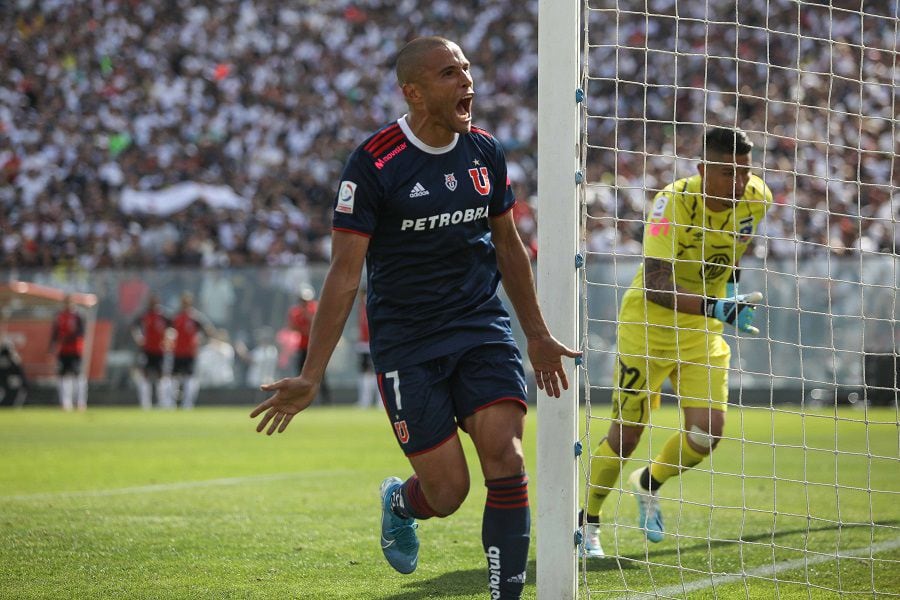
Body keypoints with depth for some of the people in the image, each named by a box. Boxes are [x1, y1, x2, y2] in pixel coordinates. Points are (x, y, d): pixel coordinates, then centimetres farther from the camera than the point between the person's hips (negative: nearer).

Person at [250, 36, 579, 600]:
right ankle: (398, 502, 33)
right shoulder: (374, 163, -12)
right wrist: (311, 376, -15)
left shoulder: (485, 151, 4)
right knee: (447, 493, -4)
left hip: (483, 326, 4)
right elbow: (345, 272, -12)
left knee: (505, 457, -15)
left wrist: (538, 335, 21)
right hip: (406, 341, -4)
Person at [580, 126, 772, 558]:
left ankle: (648, 484, 22)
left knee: (708, 431, -9)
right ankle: (587, 521, 26)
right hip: (649, 325, -5)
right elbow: (656, 284, -37)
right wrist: (718, 308, -47)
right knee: (625, 436, 2)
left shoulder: (757, 199, -11)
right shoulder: (674, 202, -28)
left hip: (702, 331, 5)